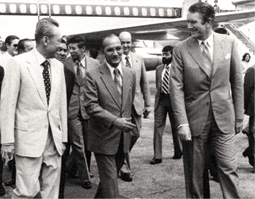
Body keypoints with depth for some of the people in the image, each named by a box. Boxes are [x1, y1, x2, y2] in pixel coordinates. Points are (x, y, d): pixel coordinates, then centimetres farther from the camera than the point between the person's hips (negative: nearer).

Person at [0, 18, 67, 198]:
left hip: (54, 139, 5)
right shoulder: (18, 63, -7)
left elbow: (62, 103, 11)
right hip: (28, 138, -5)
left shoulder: (58, 66, 9)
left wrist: (63, 136, 9)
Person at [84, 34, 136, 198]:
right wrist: (114, 121, -24)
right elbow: (91, 105, -16)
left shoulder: (131, 74, 6)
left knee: (110, 177, 20)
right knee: (110, 181, -2)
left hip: (123, 137, 5)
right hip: (104, 138, -5)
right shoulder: (93, 76, -10)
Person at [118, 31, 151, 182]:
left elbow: (144, 83, 12)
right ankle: (124, 166, 16)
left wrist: (147, 104, 9)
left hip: (136, 103, 5)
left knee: (135, 134, 9)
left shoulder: (139, 59, 8)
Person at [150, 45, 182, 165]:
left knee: (175, 127, 10)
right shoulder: (159, 69, 11)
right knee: (158, 127, -4)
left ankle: (178, 151, 30)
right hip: (161, 99, 4)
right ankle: (157, 156, -2)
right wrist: (158, 98, 10)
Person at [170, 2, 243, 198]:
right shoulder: (181, 49, -5)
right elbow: (176, 87, -7)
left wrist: (239, 116, 6)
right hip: (194, 119, 0)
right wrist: (182, 122, -13)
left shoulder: (229, 43, -1)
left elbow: (237, 81, 4)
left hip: (224, 117, 0)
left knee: (228, 167, 1)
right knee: (195, 171, 9)